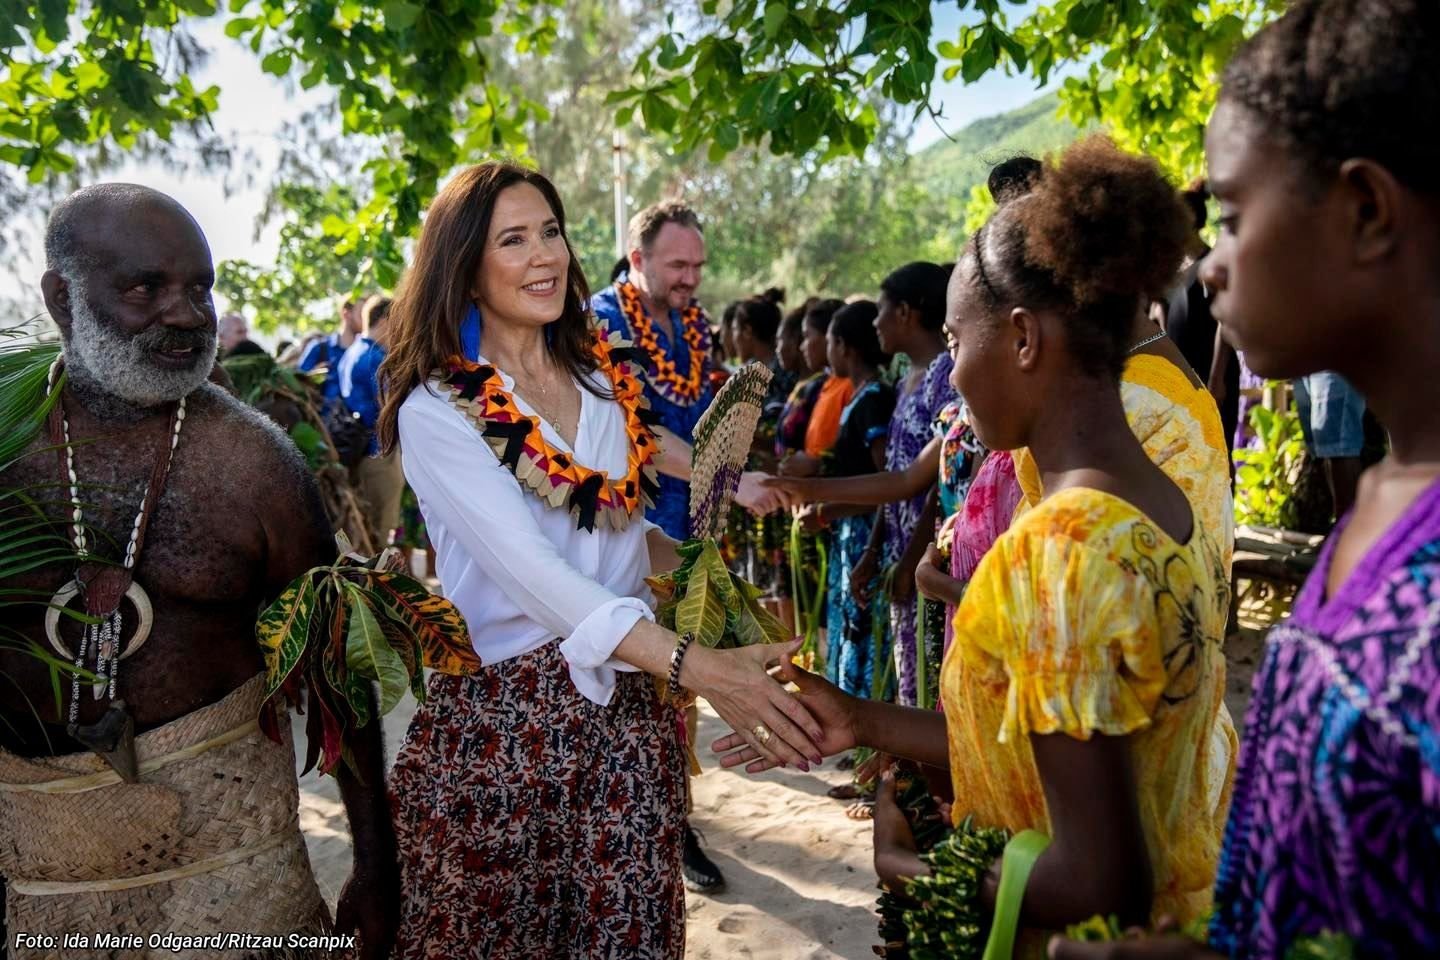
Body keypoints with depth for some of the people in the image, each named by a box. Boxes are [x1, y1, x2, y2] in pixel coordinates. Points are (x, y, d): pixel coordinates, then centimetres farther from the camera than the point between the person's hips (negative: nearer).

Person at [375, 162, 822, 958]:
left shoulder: (603, 377, 7)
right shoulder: (437, 409, -10)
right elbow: (532, 570, -23)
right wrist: (696, 665, -33)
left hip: (626, 706, 4)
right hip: (502, 718, -4)